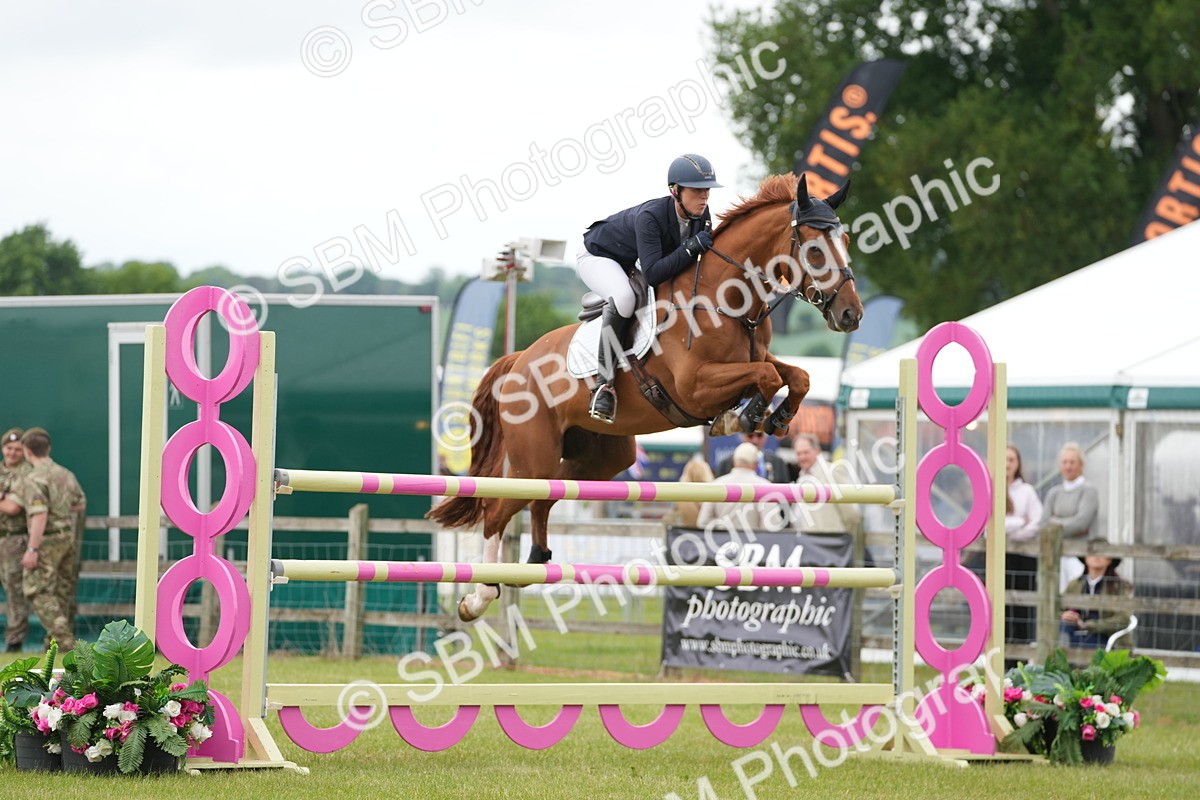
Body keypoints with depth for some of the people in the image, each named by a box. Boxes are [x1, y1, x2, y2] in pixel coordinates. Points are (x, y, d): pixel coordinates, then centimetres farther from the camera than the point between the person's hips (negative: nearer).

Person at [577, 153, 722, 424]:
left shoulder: (701, 216, -17)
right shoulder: (650, 217, -38)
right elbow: (653, 273, -43)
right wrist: (689, 249, -48)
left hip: (632, 264, 8)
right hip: (598, 257, -8)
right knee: (623, 298, -37)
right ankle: (603, 382, -32)